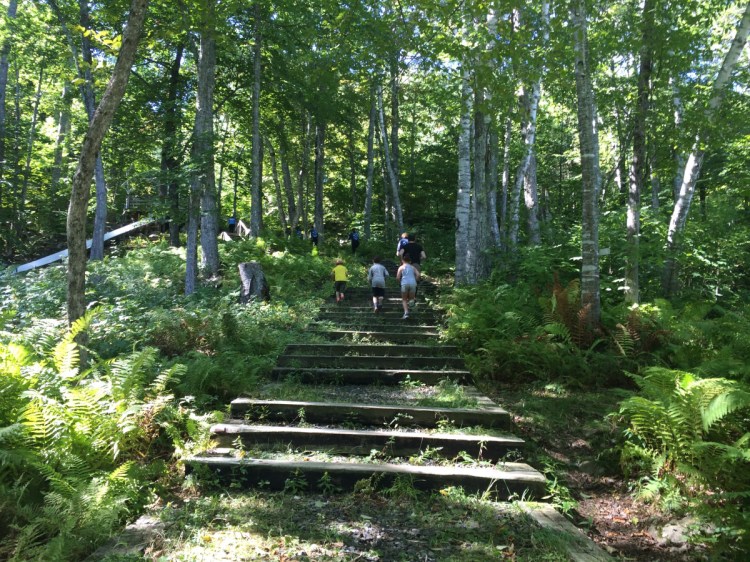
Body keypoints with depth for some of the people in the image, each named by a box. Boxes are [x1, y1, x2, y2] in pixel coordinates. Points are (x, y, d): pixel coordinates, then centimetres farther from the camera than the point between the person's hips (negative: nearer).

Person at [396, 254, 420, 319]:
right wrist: (415, 281, 13)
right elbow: (418, 274, 1)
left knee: (404, 299, 7)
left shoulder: (401, 267, 9)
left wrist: (400, 281, 17)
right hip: (413, 283, 2)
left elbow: (398, 277, 0)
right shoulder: (413, 267, 16)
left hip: (405, 284, -2)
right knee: (411, 298, 22)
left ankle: (406, 313, -10)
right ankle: (411, 301, -10)